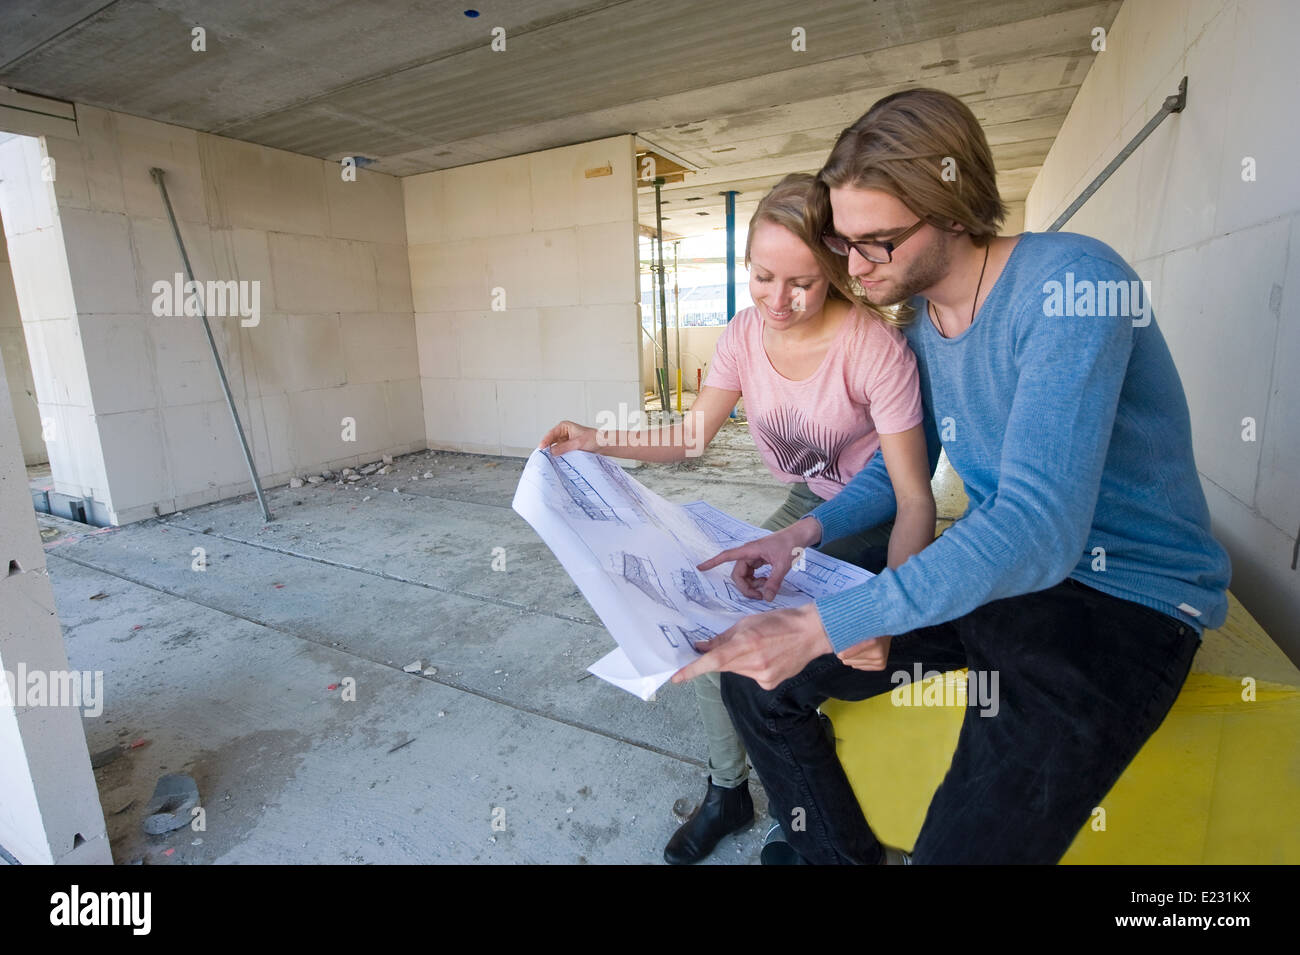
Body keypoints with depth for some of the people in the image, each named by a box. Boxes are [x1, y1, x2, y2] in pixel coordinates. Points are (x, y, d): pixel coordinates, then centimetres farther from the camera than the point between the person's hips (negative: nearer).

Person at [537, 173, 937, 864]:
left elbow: (915, 500, -25)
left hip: (876, 519, -5)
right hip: (805, 506, 5)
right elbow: (693, 436, -5)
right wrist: (598, 441, -20)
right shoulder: (746, 333, -9)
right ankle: (728, 790, 10)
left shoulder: (872, 347, -25)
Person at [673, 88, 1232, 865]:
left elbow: (1038, 529, -30)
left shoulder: (1070, 283, -21)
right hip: (983, 569, 7)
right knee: (754, 675, 1)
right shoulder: (915, 315, 4)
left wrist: (821, 626, -33)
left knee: (966, 844, -26)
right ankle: (841, 854, 21)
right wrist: (807, 533, -6)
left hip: (1125, 597, -6)